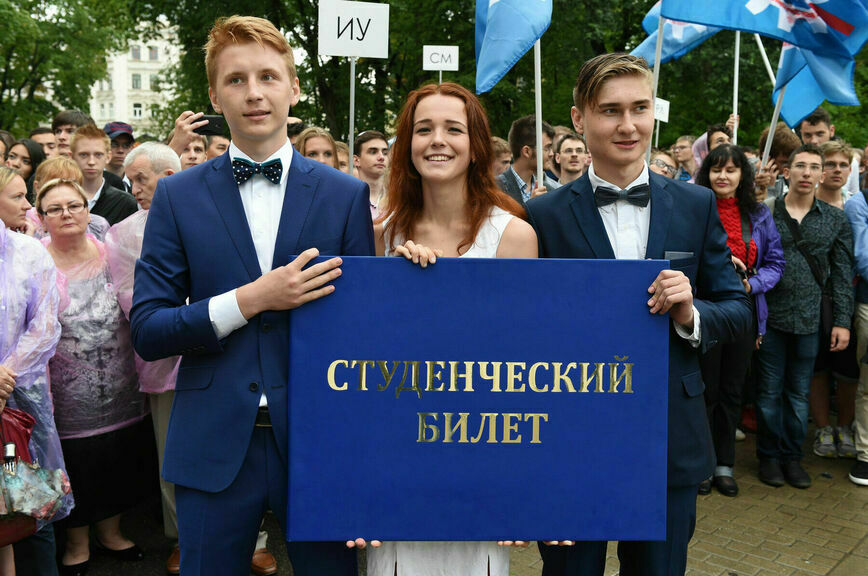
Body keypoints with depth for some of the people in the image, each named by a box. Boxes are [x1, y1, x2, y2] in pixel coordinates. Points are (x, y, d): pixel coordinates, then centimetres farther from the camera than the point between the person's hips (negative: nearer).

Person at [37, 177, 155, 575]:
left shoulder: (110, 252, 2)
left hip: (120, 391, 3)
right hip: (68, 398, -3)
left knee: (119, 464, 15)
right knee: (76, 469, 9)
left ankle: (110, 531, 38)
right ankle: (77, 542, 33)